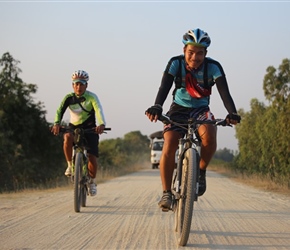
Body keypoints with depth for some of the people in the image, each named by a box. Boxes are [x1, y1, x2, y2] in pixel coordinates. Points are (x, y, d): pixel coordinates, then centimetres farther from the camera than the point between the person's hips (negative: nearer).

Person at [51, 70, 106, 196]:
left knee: (92, 158, -12)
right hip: (74, 127, 1)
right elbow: (60, 110, -18)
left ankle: (92, 181, 17)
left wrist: (101, 124, -47)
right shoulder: (69, 98, -5)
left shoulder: (91, 97, -11)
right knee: (67, 138, -35)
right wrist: (57, 124, -38)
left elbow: (99, 110, -27)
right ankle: (70, 165, -15)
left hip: (90, 128, -1)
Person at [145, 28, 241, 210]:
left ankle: (201, 171, -6)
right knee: (169, 147, -22)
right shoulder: (176, 63, -16)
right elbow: (164, 87, -28)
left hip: (201, 110, 0)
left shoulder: (213, 67, -17)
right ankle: (167, 193, -11)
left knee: (209, 135, -33)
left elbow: (224, 92, -27)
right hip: (179, 108, 0)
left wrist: (232, 113, -46)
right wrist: (157, 107, -48)